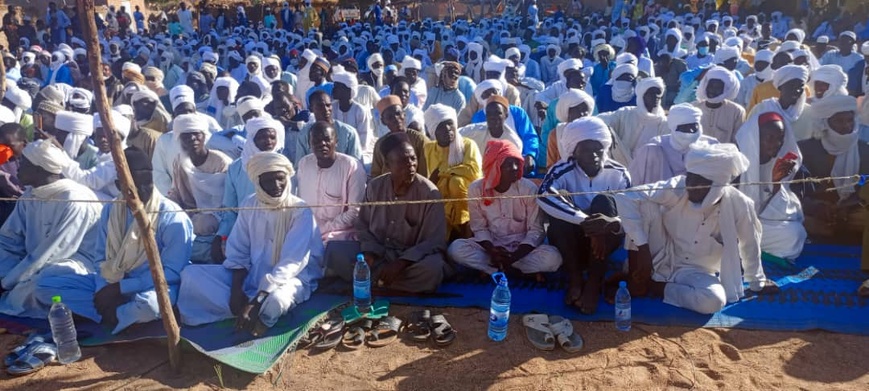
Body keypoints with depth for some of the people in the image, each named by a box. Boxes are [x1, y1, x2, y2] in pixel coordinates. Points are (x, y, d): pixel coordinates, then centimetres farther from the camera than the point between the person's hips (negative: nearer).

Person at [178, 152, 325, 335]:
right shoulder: (249, 205, 0)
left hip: (289, 278, -5)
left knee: (274, 300, -41)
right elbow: (237, 254, 2)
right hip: (252, 275, 5)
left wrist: (255, 303, -30)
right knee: (192, 274, -10)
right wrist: (236, 291, -15)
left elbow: (291, 263, -23)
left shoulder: (301, 212, -15)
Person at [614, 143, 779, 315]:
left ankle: (658, 287, -5)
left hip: (697, 271, 1)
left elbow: (750, 244, -2)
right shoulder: (677, 188, -24)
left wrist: (757, 282, 14)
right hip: (661, 259, -1)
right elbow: (625, 198, -28)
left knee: (714, 301, -32)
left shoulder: (738, 205, -20)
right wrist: (642, 249, -28)